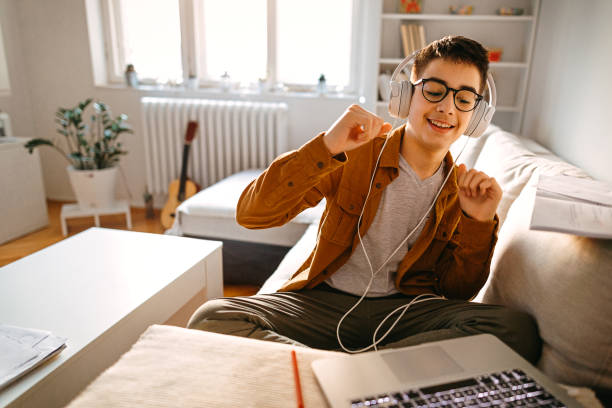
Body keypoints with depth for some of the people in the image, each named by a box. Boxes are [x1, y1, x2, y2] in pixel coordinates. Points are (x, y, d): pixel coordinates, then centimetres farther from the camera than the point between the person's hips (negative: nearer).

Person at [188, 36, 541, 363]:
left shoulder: (462, 189, 6)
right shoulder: (355, 153, -4)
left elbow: (458, 291, 6)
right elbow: (250, 214, -14)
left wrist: (480, 224, -10)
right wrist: (326, 147, -26)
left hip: (406, 310, 3)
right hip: (325, 302, -2)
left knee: (519, 330, -26)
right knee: (211, 318, -23)